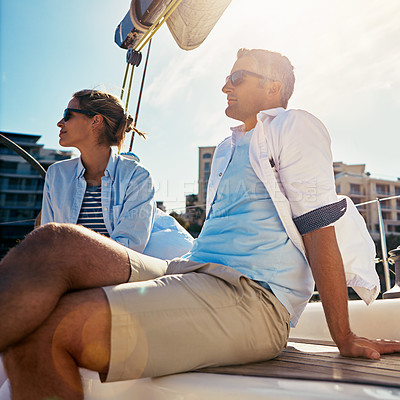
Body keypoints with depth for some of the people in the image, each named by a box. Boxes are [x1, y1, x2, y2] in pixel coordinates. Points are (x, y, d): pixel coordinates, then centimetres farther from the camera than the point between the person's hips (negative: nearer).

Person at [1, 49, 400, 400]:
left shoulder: (294, 127, 4)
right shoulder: (226, 148, 28)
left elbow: (319, 232, -4)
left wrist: (344, 338, -2)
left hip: (254, 297, -7)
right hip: (191, 270, 7)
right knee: (54, 243, -15)